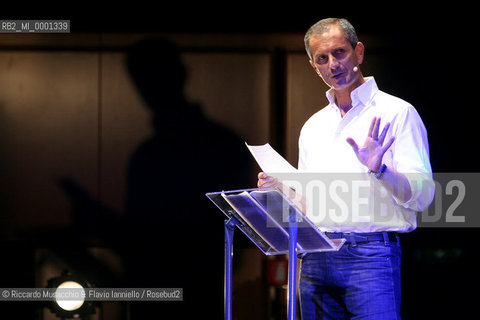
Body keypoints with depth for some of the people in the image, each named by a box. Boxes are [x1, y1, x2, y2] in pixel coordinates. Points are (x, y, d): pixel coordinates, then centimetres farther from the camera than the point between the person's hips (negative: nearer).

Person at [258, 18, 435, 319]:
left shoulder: (397, 113, 0)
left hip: (370, 254, -6)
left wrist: (379, 169, -24)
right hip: (315, 258, 6)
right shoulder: (313, 127, 20)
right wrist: (281, 187, 4)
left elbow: (423, 195, -8)